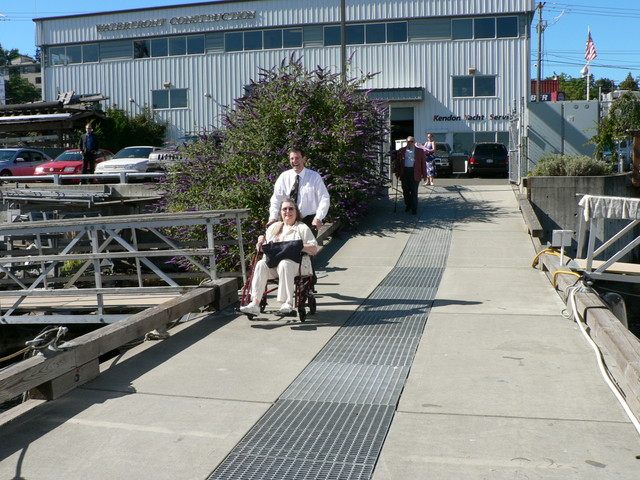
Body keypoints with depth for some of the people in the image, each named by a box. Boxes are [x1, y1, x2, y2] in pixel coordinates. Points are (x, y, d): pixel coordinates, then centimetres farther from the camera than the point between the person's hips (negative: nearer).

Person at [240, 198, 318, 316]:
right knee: (261, 264, -30)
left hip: (295, 261, -3)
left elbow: (314, 250, 4)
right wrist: (261, 241, 7)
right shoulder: (274, 227, 29)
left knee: (284, 264, -39)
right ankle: (255, 303, -41)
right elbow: (264, 248, 30)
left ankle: (288, 302, -39)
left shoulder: (302, 228, 15)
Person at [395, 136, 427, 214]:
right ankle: (407, 205, 28)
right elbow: (397, 162, 12)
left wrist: (424, 175, 0)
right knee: (405, 190, 9)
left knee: (414, 192, -4)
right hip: (405, 172, 2)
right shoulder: (401, 151, 10)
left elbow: (423, 163, 4)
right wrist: (397, 173, 5)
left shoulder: (420, 151, 6)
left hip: (415, 173, -2)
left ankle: (414, 209, 2)